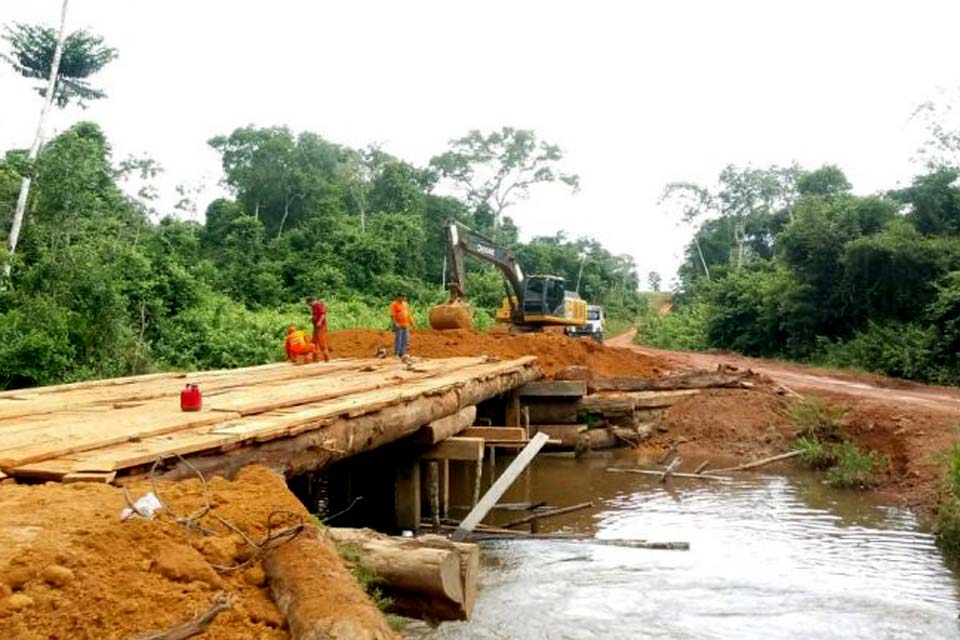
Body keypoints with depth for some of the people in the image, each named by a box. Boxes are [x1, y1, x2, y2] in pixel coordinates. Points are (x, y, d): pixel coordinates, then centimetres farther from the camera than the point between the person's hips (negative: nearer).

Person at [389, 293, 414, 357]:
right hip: (399, 325, -7)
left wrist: (411, 321, 17)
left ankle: (403, 353, 13)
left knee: (405, 340, 7)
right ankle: (396, 354, -3)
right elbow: (392, 315, -13)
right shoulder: (394, 304, -7)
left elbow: (408, 313, 23)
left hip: (405, 325, 7)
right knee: (398, 340, -8)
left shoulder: (405, 303, 16)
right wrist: (395, 323, -23)